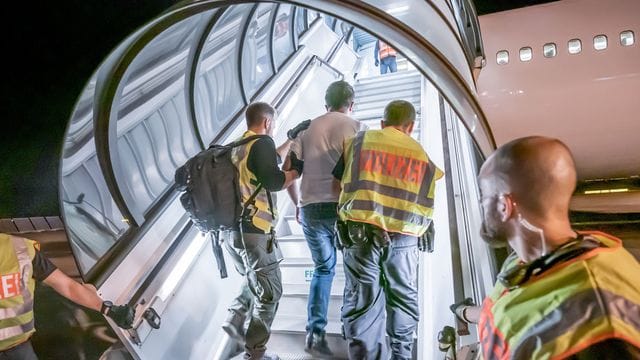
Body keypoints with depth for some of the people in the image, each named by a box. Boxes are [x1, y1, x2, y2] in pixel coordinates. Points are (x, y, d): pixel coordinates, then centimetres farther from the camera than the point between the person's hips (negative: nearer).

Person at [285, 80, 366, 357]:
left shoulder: (307, 128, 12)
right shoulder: (355, 127, 2)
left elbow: (287, 172, 9)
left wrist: (297, 204, 21)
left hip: (310, 209, 4)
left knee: (323, 269, 18)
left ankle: (315, 333, 11)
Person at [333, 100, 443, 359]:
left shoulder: (360, 140, 9)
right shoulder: (421, 153, 15)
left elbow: (341, 181, 10)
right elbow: (426, 204, 14)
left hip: (360, 231, -2)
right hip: (404, 236, 2)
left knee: (362, 301, 2)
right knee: (403, 297, 18)